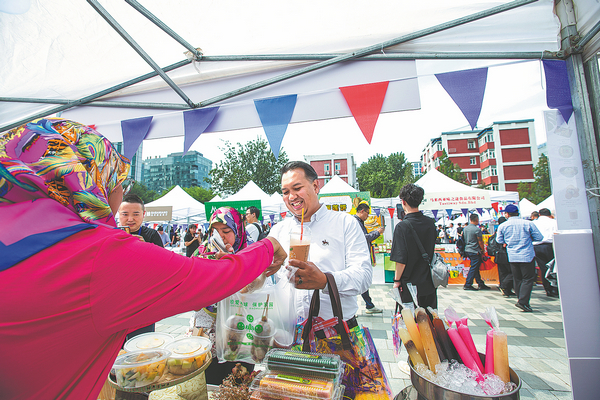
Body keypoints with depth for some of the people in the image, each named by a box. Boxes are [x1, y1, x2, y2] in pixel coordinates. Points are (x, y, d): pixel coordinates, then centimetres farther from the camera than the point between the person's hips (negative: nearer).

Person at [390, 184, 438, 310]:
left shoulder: (402, 226, -19)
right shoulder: (431, 223, -1)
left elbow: (401, 259, -19)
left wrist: (397, 280, -7)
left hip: (410, 283, -6)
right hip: (429, 283, 6)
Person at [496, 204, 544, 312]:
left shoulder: (502, 226, -3)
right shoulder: (528, 223, -7)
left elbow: (499, 240, 7)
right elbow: (539, 237, -1)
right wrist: (528, 238, 16)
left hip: (512, 256, 2)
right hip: (527, 256, -2)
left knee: (517, 279, 14)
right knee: (528, 279, 3)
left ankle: (522, 301, 22)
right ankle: (523, 301, -7)